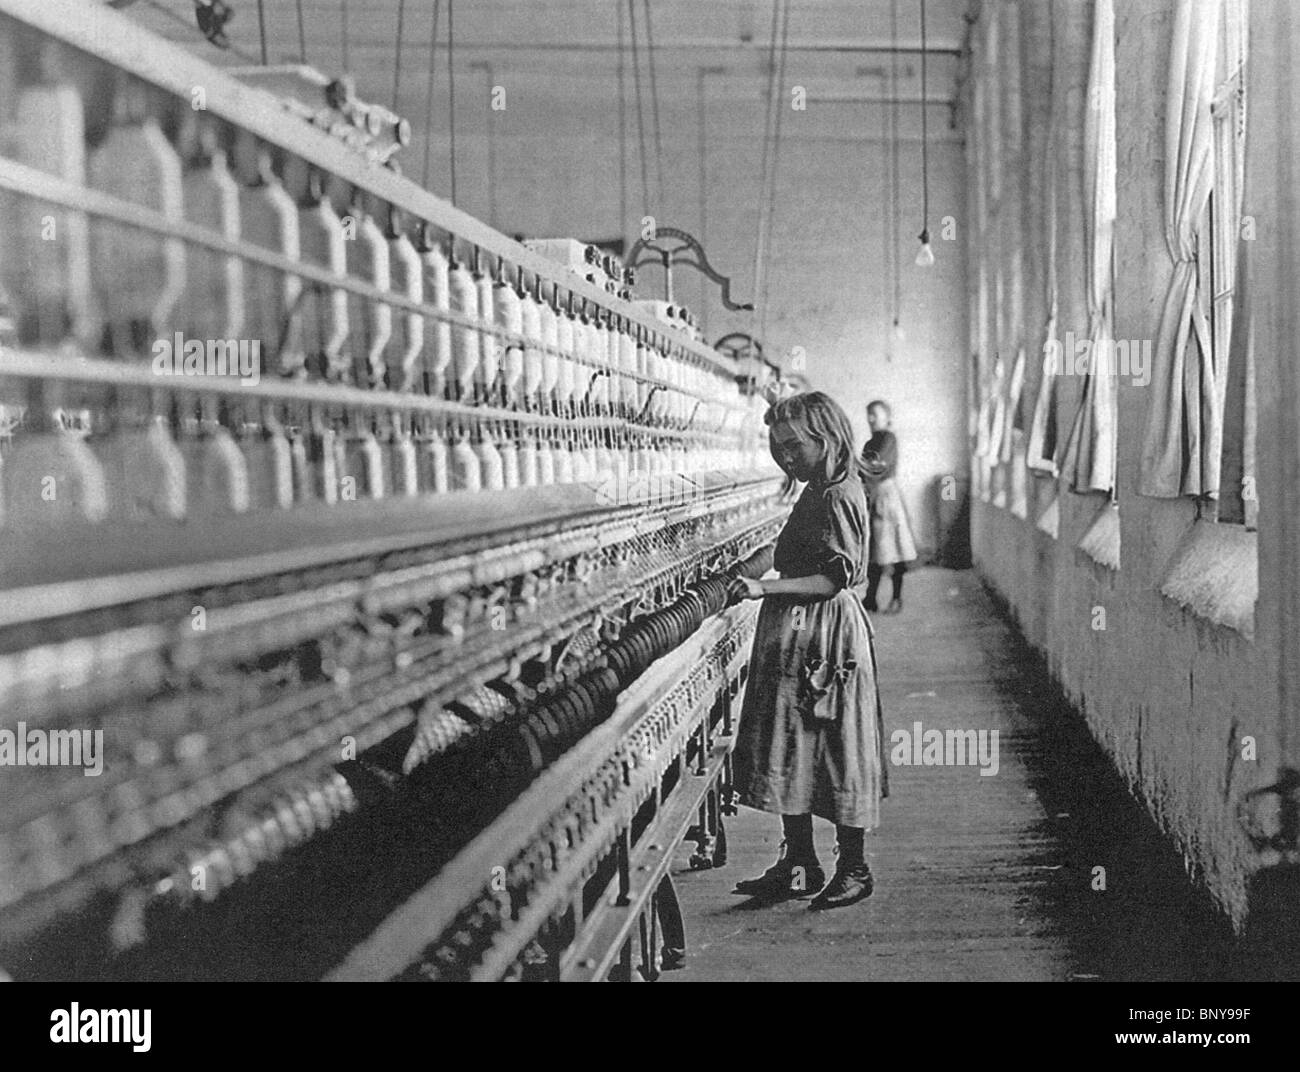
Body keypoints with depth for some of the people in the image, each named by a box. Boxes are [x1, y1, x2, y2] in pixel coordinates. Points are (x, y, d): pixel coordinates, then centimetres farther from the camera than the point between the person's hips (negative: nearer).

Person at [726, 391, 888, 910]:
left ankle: (854, 869, 9)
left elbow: (836, 577, -22)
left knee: (834, 754, -2)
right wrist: (766, 585, 15)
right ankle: (798, 864, 17)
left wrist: (767, 588, -26)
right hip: (799, 636, 10)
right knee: (791, 751, 10)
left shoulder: (835, 499, -16)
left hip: (821, 638, -10)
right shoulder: (820, 493, 14)